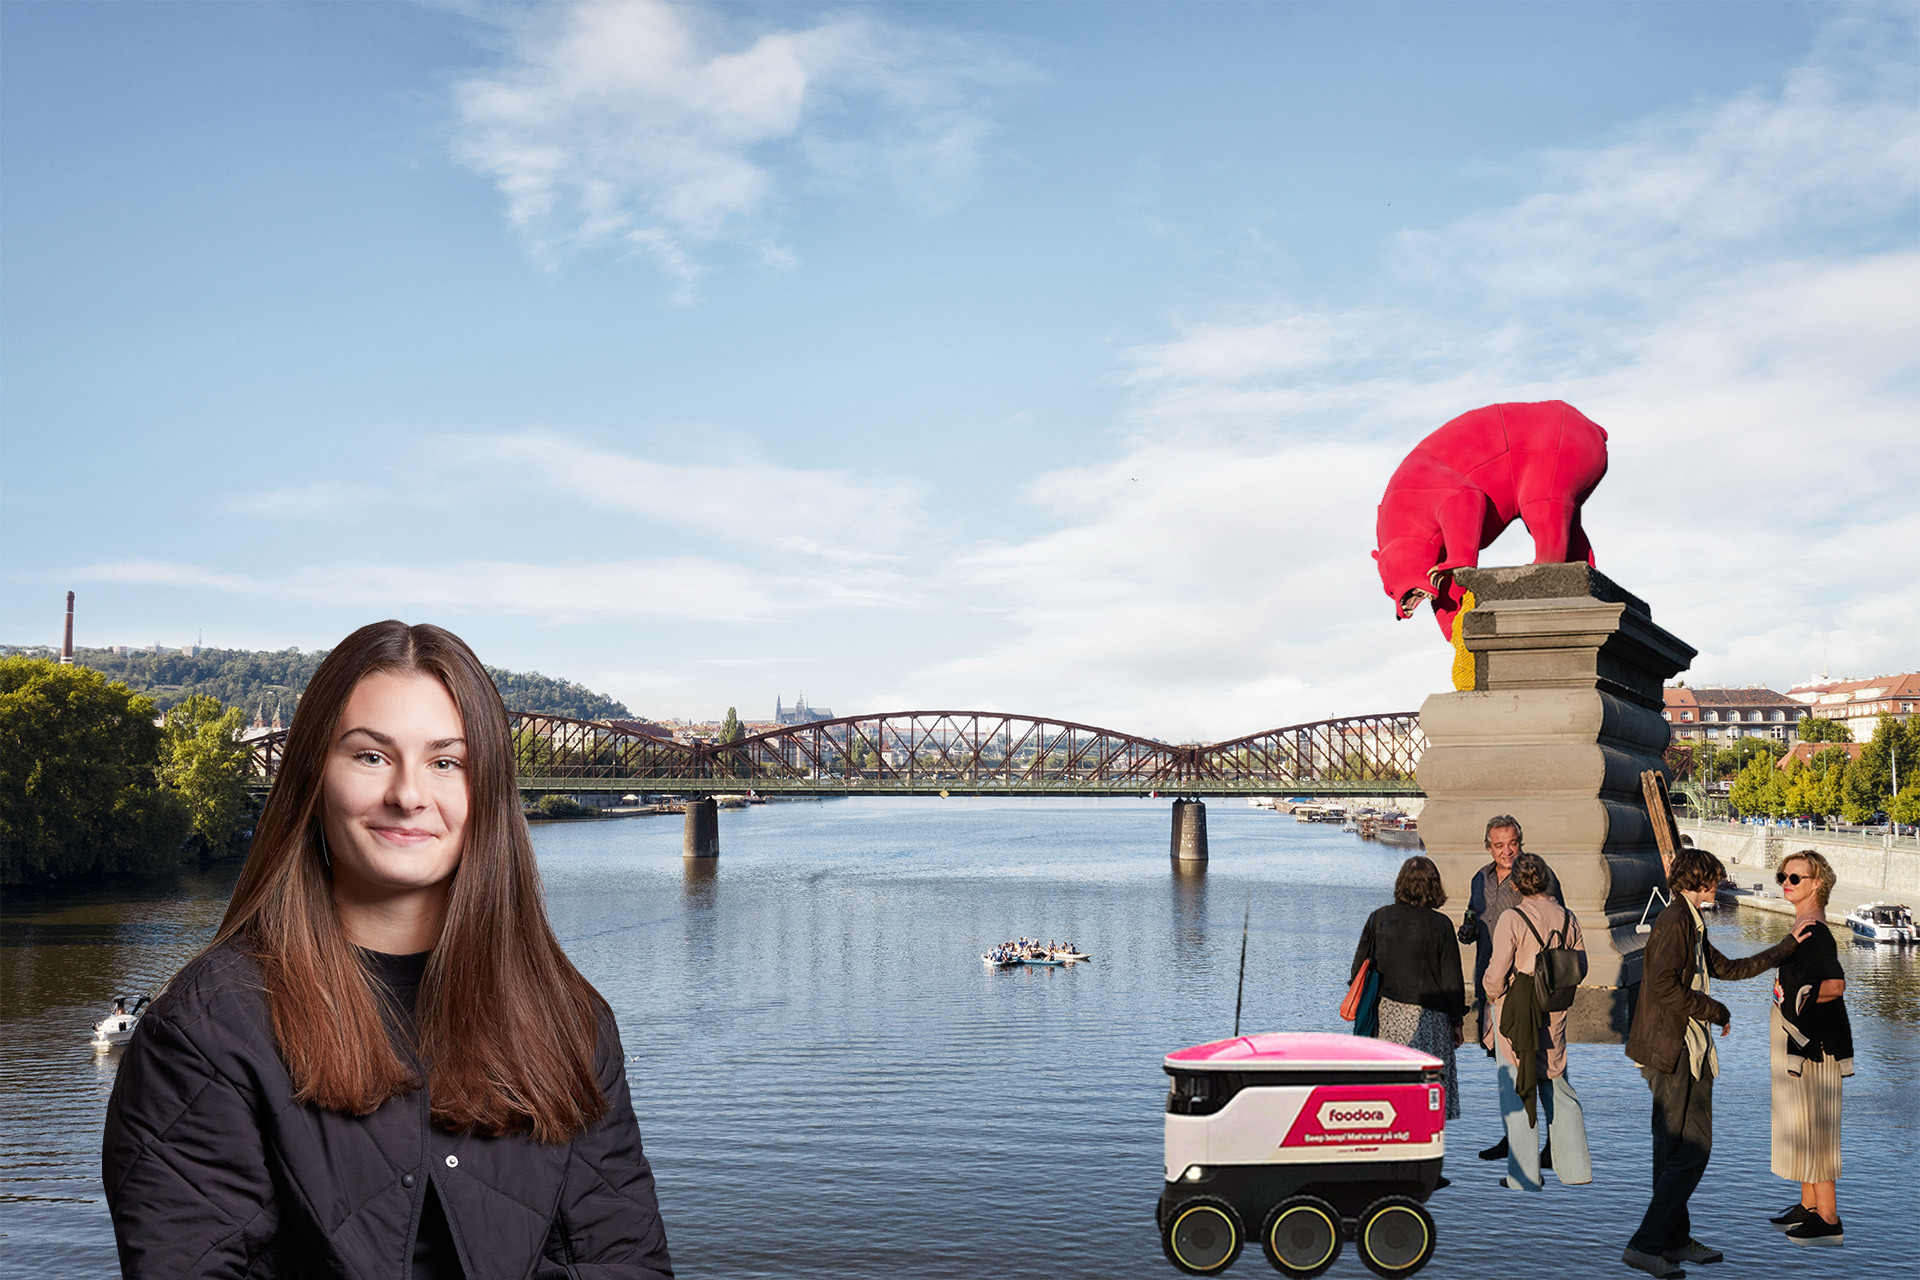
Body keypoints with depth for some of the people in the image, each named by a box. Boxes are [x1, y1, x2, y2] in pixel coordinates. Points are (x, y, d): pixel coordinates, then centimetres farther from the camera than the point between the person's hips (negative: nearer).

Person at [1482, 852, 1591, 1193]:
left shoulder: (1512, 918, -16)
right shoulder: (1568, 918, 0)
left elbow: (1497, 972, -16)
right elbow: (1580, 967, 7)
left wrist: (1493, 998, 4)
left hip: (1515, 1012, -5)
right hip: (1555, 1015, 5)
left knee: (1516, 1090, 4)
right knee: (1558, 1088, 17)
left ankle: (1524, 1174, 8)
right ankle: (1574, 1167, 21)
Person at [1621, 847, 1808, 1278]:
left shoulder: (1690, 924, 18)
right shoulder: (1675, 921, -15)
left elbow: (1728, 969, 27)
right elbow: (1662, 986, -25)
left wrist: (1788, 945, 30)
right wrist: (1715, 1011, -13)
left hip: (1681, 1052, 11)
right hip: (1675, 1052, -11)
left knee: (1674, 1148, 15)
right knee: (1692, 1148, -10)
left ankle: (1675, 1241, 24)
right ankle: (1645, 1244, -9)